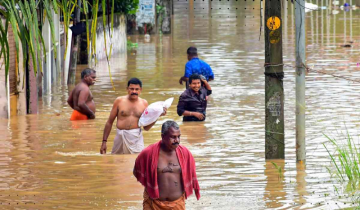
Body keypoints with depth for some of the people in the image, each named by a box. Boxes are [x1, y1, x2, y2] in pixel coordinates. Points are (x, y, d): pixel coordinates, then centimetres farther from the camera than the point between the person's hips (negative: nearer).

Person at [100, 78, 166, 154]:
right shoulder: (119, 101, 3)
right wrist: (104, 141, 4)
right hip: (121, 136, 0)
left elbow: (146, 128, 9)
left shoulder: (144, 103, 7)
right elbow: (109, 122, 7)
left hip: (136, 138, 0)